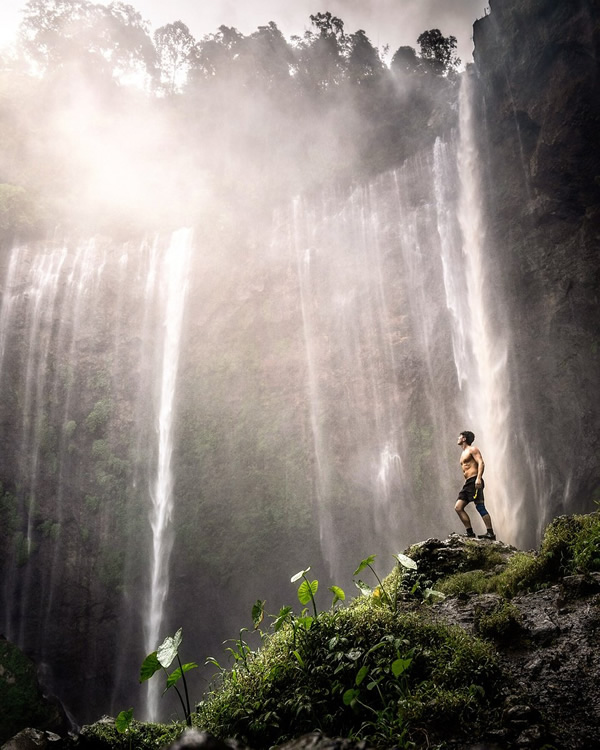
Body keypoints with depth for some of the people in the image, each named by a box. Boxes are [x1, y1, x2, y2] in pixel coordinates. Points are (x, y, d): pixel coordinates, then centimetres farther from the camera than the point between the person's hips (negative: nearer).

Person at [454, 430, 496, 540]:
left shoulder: (472, 449, 0)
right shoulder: (463, 453, 27)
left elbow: (481, 463, -14)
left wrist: (479, 478, -26)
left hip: (474, 481, -9)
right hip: (467, 483, 9)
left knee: (480, 507, -12)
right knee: (458, 507, -1)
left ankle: (490, 533, -10)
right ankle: (470, 533, -1)